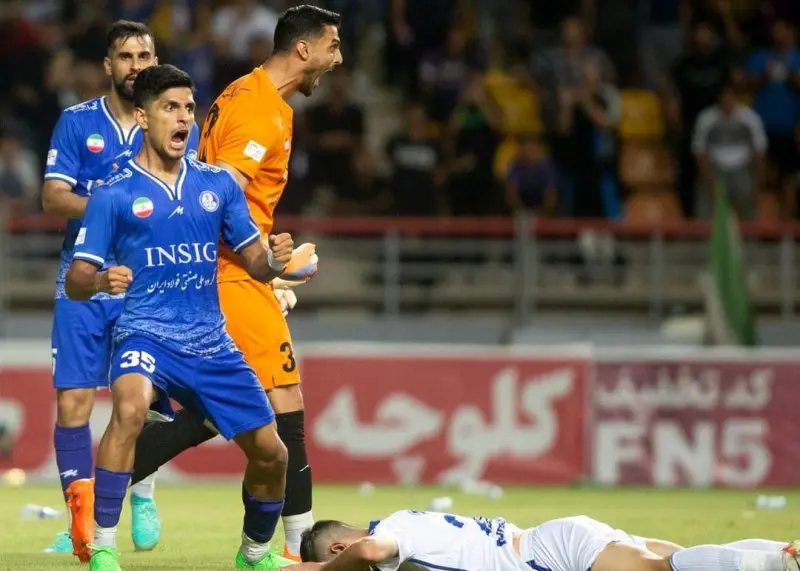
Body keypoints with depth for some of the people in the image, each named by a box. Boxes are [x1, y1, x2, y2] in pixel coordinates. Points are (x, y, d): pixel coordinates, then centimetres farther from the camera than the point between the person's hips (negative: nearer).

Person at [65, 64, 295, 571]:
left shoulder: (218, 183, 8)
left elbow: (256, 264, 10)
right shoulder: (115, 195, -3)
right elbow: (75, 282, -4)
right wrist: (100, 281, -28)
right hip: (146, 334, -5)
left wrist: (274, 259, -13)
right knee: (130, 409, -36)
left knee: (270, 453, 4)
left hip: (211, 342, 5)